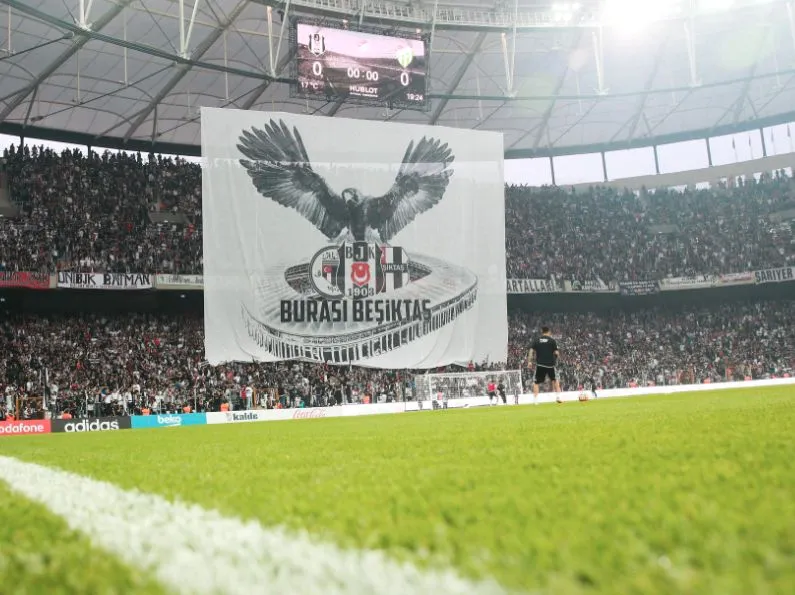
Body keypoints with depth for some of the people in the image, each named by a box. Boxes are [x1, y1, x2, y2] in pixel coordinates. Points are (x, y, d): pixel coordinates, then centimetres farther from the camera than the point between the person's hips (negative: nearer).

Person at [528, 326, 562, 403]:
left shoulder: (536, 340, 5)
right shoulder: (552, 340, 1)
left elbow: (531, 351, -2)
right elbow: (556, 353, -2)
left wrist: (529, 361, -1)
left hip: (540, 364, 0)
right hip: (550, 364, 0)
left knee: (536, 382, 6)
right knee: (555, 380, 21)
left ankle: (535, 400, -4)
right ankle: (558, 397, 15)